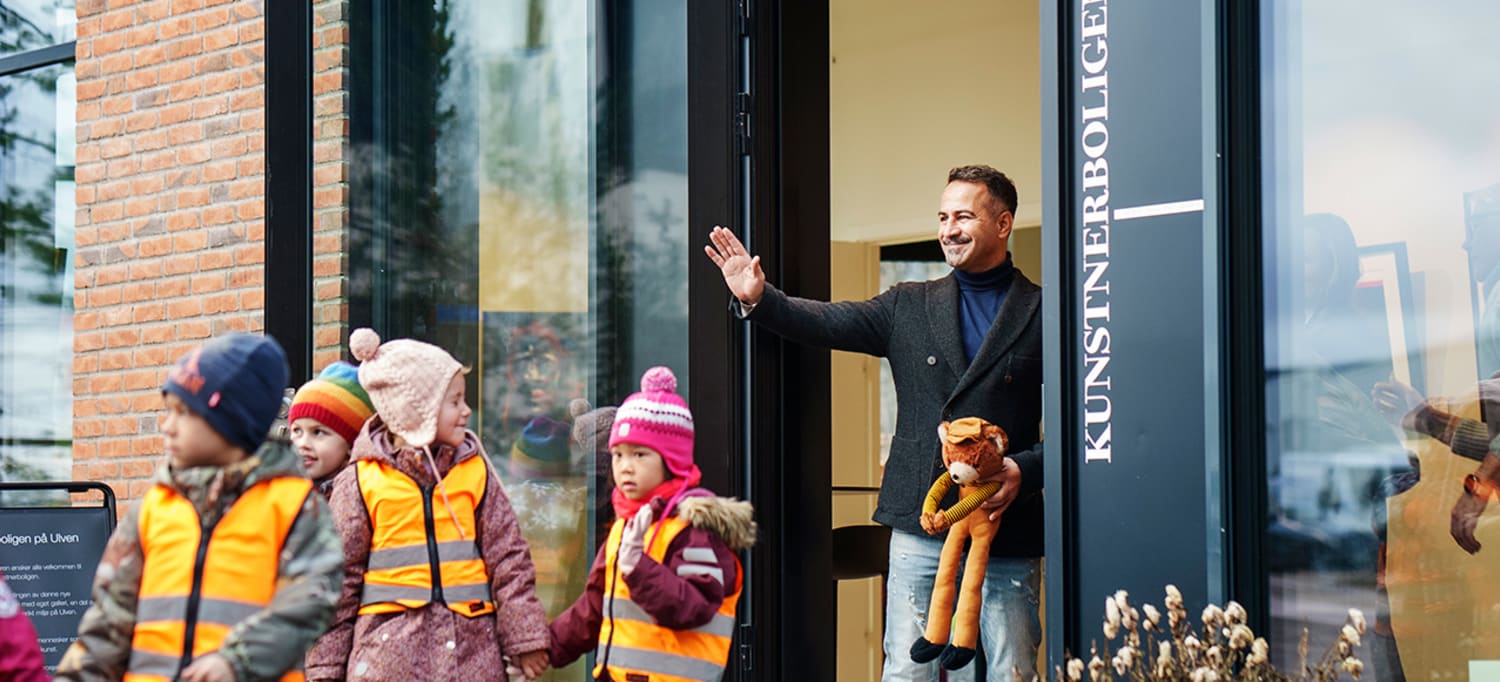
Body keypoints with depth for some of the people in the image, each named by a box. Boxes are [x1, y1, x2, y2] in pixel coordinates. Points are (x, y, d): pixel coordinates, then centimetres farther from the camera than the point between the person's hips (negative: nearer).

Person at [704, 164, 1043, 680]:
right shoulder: (910, 306, 13)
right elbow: (830, 322, 5)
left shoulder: (1042, 313, 2)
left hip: (1008, 533, -3)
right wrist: (758, 299, -10)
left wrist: (1026, 470, -16)